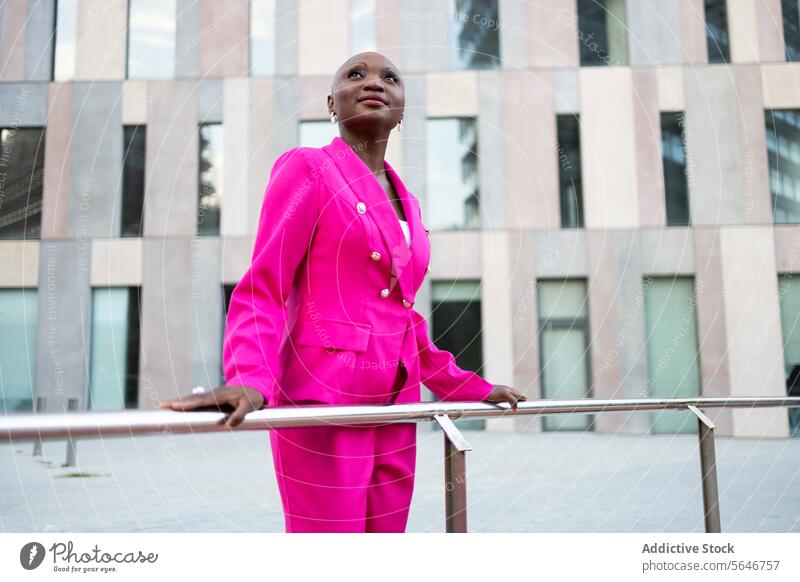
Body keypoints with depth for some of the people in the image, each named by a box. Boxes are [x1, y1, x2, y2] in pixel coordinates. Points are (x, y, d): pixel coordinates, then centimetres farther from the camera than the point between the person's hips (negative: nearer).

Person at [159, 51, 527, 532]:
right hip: (322, 405, -7)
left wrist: (469, 388, 24)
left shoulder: (407, 203, 18)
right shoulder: (307, 168, -1)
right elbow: (261, 291, -9)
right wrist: (251, 380, -27)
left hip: (393, 409, 7)